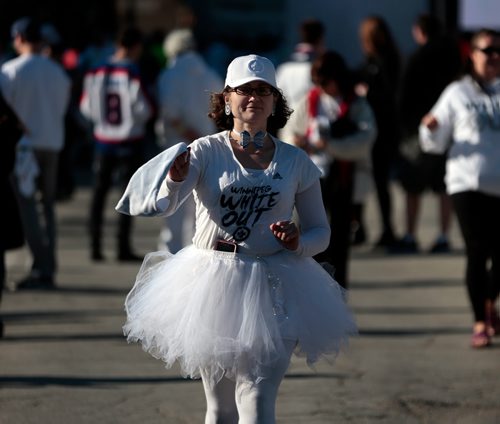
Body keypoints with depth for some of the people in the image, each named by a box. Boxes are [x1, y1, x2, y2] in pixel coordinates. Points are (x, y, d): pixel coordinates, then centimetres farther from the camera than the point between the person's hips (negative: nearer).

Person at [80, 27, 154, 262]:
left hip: (103, 141, 4)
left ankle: (95, 246, 11)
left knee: (100, 192, 13)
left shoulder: (96, 73, -2)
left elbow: (86, 107, 3)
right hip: (130, 142, -4)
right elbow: (144, 110, -17)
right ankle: (123, 247, 3)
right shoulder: (133, 74, -16)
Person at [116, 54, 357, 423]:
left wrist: (298, 240, -12)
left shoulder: (296, 162, 3)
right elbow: (163, 205, -17)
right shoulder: (205, 151, -2)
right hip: (211, 285, 0)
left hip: (273, 292, 0)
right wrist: (175, 180, -40)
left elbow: (321, 231, 11)